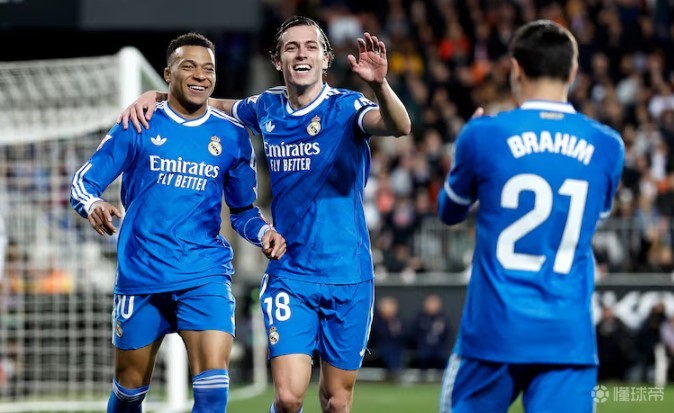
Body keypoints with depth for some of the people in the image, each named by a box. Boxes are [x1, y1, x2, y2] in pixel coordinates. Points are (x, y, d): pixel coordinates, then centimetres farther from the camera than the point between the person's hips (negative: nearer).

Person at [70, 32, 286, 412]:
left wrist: (264, 233, -6)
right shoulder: (137, 127, 1)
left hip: (206, 275, 0)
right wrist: (93, 205, -23)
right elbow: (84, 182, 1)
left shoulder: (233, 136, 6)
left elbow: (242, 209, 16)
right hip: (141, 277, 0)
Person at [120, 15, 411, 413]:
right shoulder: (267, 108, 4)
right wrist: (154, 95, 8)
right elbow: (212, 105, 24)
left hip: (347, 276, -2)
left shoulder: (346, 107, -7)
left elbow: (399, 126, -28)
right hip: (288, 274, 2)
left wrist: (380, 85, -48)